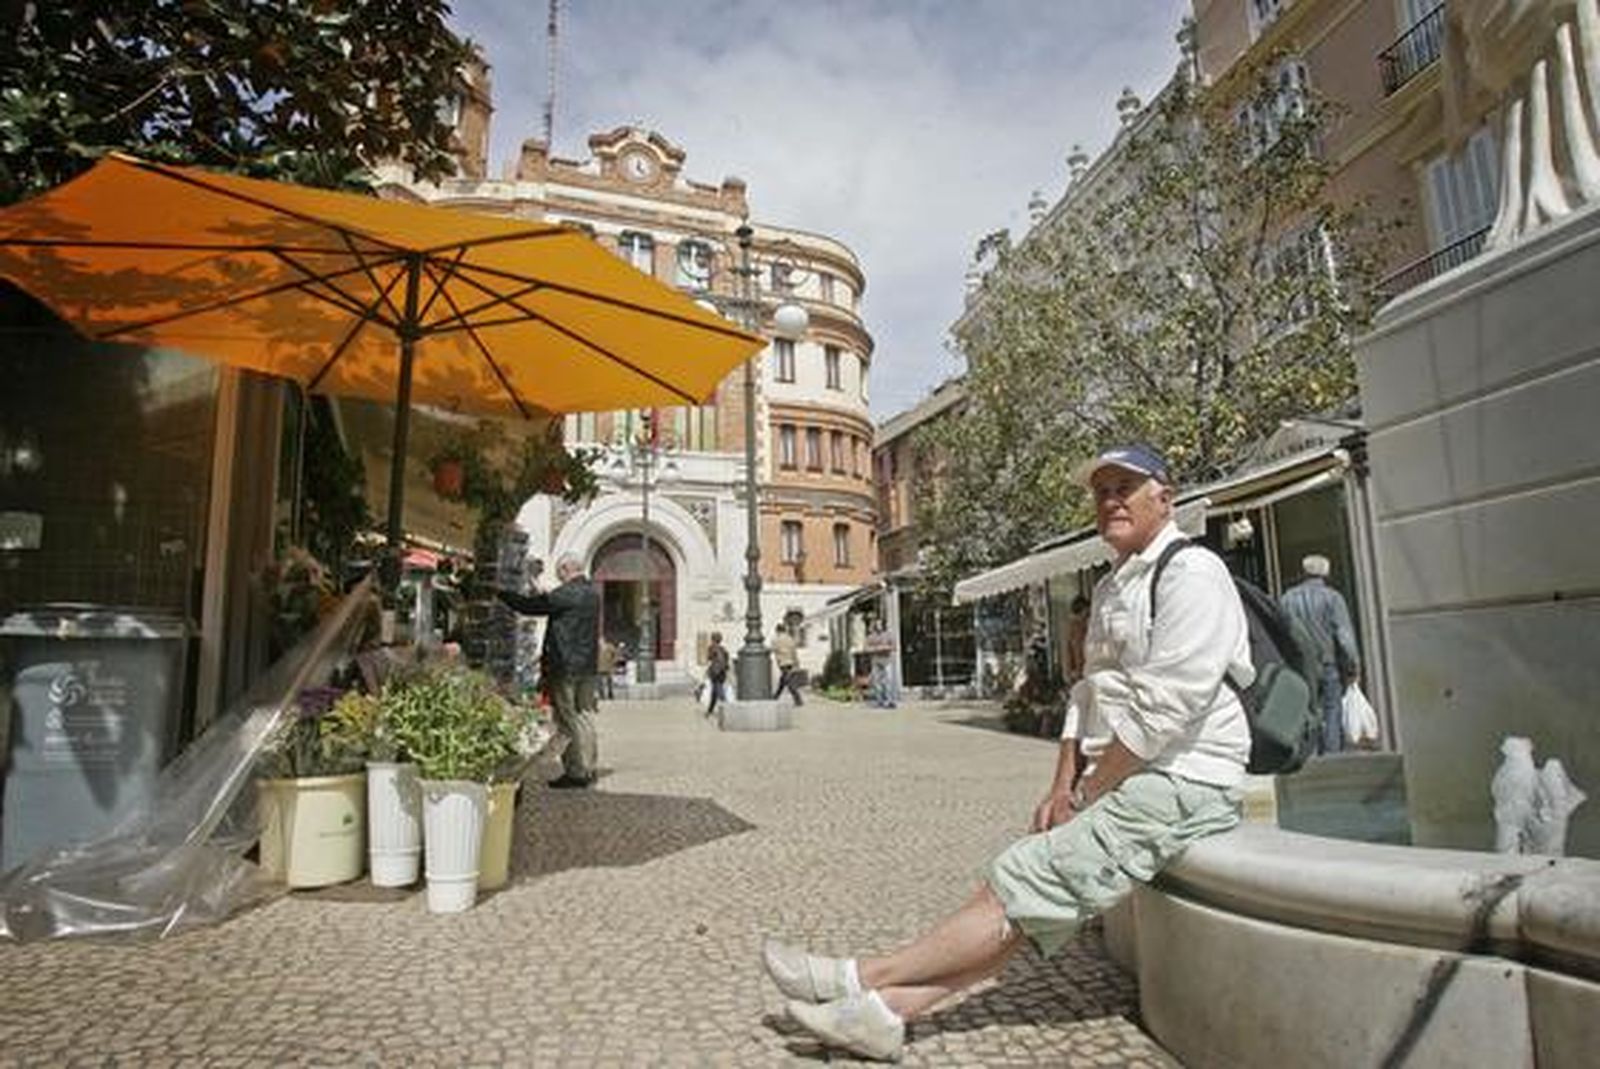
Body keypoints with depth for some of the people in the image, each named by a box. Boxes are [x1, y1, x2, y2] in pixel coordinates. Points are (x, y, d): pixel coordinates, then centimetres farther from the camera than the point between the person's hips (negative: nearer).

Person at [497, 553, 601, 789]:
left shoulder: (567, 593, -15)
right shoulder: (592, 593, 12)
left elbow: (530, 606, -11)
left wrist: (502, 594, 2)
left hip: (566, 666, -9)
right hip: (587, 664, 9)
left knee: (569, 719, -2)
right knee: (585, 714, 14)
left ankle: (576, 772, 2)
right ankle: (587, 768, 21)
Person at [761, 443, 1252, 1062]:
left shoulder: (1191, 574, -11)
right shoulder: (1111, 587, 18)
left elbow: (1162, 713, -18)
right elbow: (1088, 696, 18)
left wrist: (1085, 793, -11)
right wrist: (1062, 789, 6)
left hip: (1182, 784, -8)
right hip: (1119, 779, 8)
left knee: (1025, 882, -16)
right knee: (1021, 889, -8)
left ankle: (861, 979, -13)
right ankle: (888, 1008, -15)